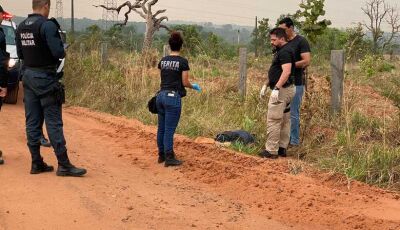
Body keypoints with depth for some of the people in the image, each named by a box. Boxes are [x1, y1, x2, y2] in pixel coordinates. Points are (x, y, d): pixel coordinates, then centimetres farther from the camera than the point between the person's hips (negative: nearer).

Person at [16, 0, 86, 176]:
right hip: (45, 77, -7)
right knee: (54, 122, -4)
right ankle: (63, 165, -1)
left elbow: (20, 54, 15)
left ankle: (36, 163, 14)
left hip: (28, 76, 7)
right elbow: (58, 52, -20)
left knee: (32, 122, 9)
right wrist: (63, 50, 0)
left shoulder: (21, 27, 8)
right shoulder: (47, 25, -15)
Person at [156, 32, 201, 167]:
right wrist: (194, 86, 14)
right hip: (173, 96, -6)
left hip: (161, 95, 6)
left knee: (161, 128, 13)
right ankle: (169, 158, 2)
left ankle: (161, 155, 23)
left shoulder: (163, 61, 9)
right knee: (169, 129, -3)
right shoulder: (183, 62, -7)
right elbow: (185, 83, -6)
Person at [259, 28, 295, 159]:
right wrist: (267, 85, 25)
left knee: (273, 120, -8)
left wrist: (277, 88, -30)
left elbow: (286, 71, -27)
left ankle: (271, 151, -6)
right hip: (286, 90, 11)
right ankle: (282, 148, 19)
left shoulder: (284, 52, -16)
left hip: (281, 90, -11)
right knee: (285, 120, 13)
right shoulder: (281, 51, 17)